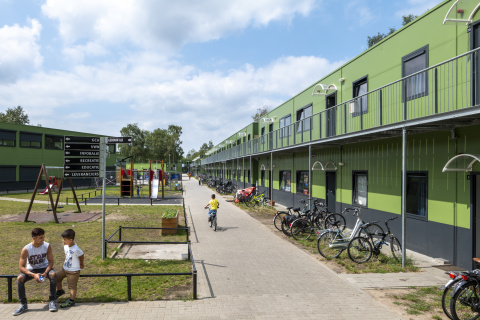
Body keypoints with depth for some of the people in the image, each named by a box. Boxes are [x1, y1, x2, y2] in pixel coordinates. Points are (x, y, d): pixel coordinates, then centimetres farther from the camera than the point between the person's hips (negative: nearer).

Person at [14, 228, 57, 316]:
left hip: (44, 268, 0)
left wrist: (45, 273, -30)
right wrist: (33, 275, -34)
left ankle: (51, 301, -18)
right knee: (19, 278, -29)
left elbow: (50, 261, -11)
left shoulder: (47, 246, -17)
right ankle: (23, 305, -11)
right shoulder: (26, 249, -21)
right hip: (31, 269, 0)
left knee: (53, 274, -31)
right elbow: (21, 267, -20)